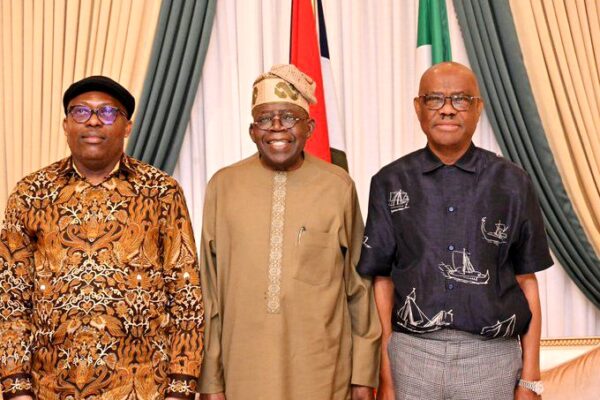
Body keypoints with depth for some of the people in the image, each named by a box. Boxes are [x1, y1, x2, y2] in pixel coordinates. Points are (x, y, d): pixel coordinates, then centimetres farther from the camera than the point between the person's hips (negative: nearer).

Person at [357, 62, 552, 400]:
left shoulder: (513, 183, 0)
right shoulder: (390, 184, 2)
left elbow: (526, 282, 4)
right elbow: (383, 281, 4)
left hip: (492, 358, 0)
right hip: (412, 355, 0)